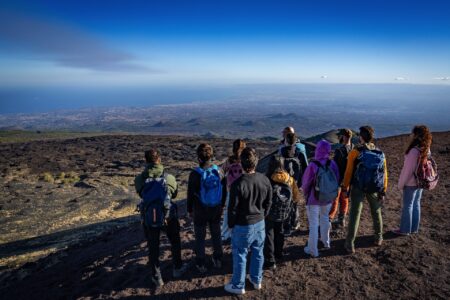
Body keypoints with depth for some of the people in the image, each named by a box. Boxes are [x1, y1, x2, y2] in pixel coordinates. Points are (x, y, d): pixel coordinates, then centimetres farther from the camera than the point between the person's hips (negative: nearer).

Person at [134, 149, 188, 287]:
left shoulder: (139, 179, -14)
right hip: (168, 217, 0)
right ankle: (177, 268, 40)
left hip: (149, 219, 1)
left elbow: (141, 194, 2)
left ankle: (156, 277, 29)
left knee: (153, 247, 18)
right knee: (175, 242, 24)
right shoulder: (168, 177, -14)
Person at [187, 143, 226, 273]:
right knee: (216, 234, 20)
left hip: (200, 211, -3)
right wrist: (222, 205, 16)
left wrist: (189, 210, 5)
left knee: (200, 238, 12)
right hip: (216, 209, 3)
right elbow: (224, 191, 1)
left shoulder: (195, 174, -20)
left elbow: (190, 194, -10)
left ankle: (201, 264, 24)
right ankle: (218, 260, 35)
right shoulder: (219, 171, -9)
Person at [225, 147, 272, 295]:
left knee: (240, 255, 12)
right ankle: (257, 280, 40)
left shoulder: (238, 184, -26)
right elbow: (268, 203, 3)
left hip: (242, 226, -5)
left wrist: (231, 224, 0)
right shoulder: (265, 180, -9)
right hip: (260, 223, 5)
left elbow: (232, 208, -16)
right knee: (258, 252, 22)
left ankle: (238, 286, 28)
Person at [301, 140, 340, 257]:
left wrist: (306, 194, 9)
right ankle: (326, 242, 42)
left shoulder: (313, 166, -24)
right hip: (328, 198, 5)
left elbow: (305, 183, -11)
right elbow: (337, 181, -2)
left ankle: (313, 250, 16)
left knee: (313, 224, 7)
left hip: (314, 199, -4)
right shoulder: (333, 164, -12)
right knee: (325, 218, 26)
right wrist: (332, 194, 14)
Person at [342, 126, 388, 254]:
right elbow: (384, 174, 1)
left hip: (358, 188, -3)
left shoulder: (355, 152, -11)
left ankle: (350, 244, 5)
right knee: (376, 213, 23)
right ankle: (378, 238, 40)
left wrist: (345, 188, -2)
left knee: (354, 215, 3)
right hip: (374, 189, 3)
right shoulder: (380, 154, 0)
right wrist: (383, 192, 8)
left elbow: (349, 172, -11)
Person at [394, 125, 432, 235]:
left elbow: (408, 169, -20)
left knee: (407, 206, 4)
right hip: (421, 181, 8)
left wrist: (401, 183, -9)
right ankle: (414, 228, 28)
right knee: (416, 204, 17)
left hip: (411, 183, -8)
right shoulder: (426, 149, 1)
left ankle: (405, 229, 15)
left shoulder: (414, 151, -24)